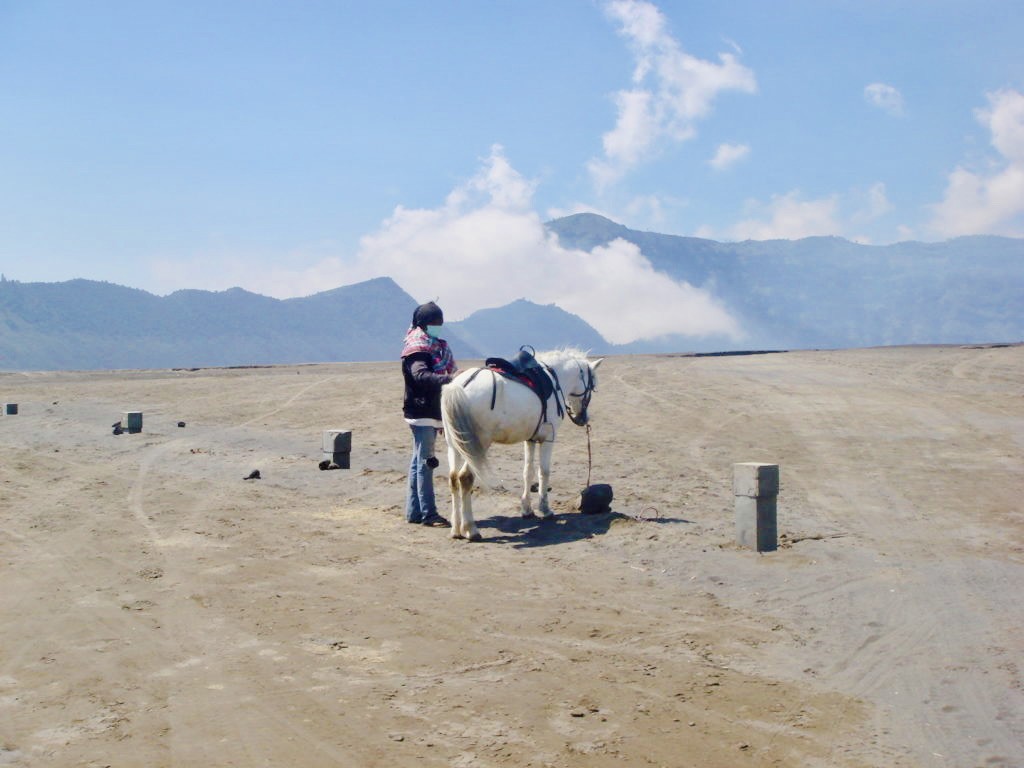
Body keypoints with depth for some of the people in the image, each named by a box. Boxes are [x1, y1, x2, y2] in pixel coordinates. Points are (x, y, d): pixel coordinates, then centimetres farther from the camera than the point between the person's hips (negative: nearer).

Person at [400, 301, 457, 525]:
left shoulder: (435, 347, 14)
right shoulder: (417, 350, -15)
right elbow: (421, 375, -33)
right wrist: (448, 378, -47)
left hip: (432, 412, 10)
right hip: (421, 412, -10)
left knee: (419, 461, 13)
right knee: (425, 461, -7)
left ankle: (413, 511, 19)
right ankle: (427, 513, -4)